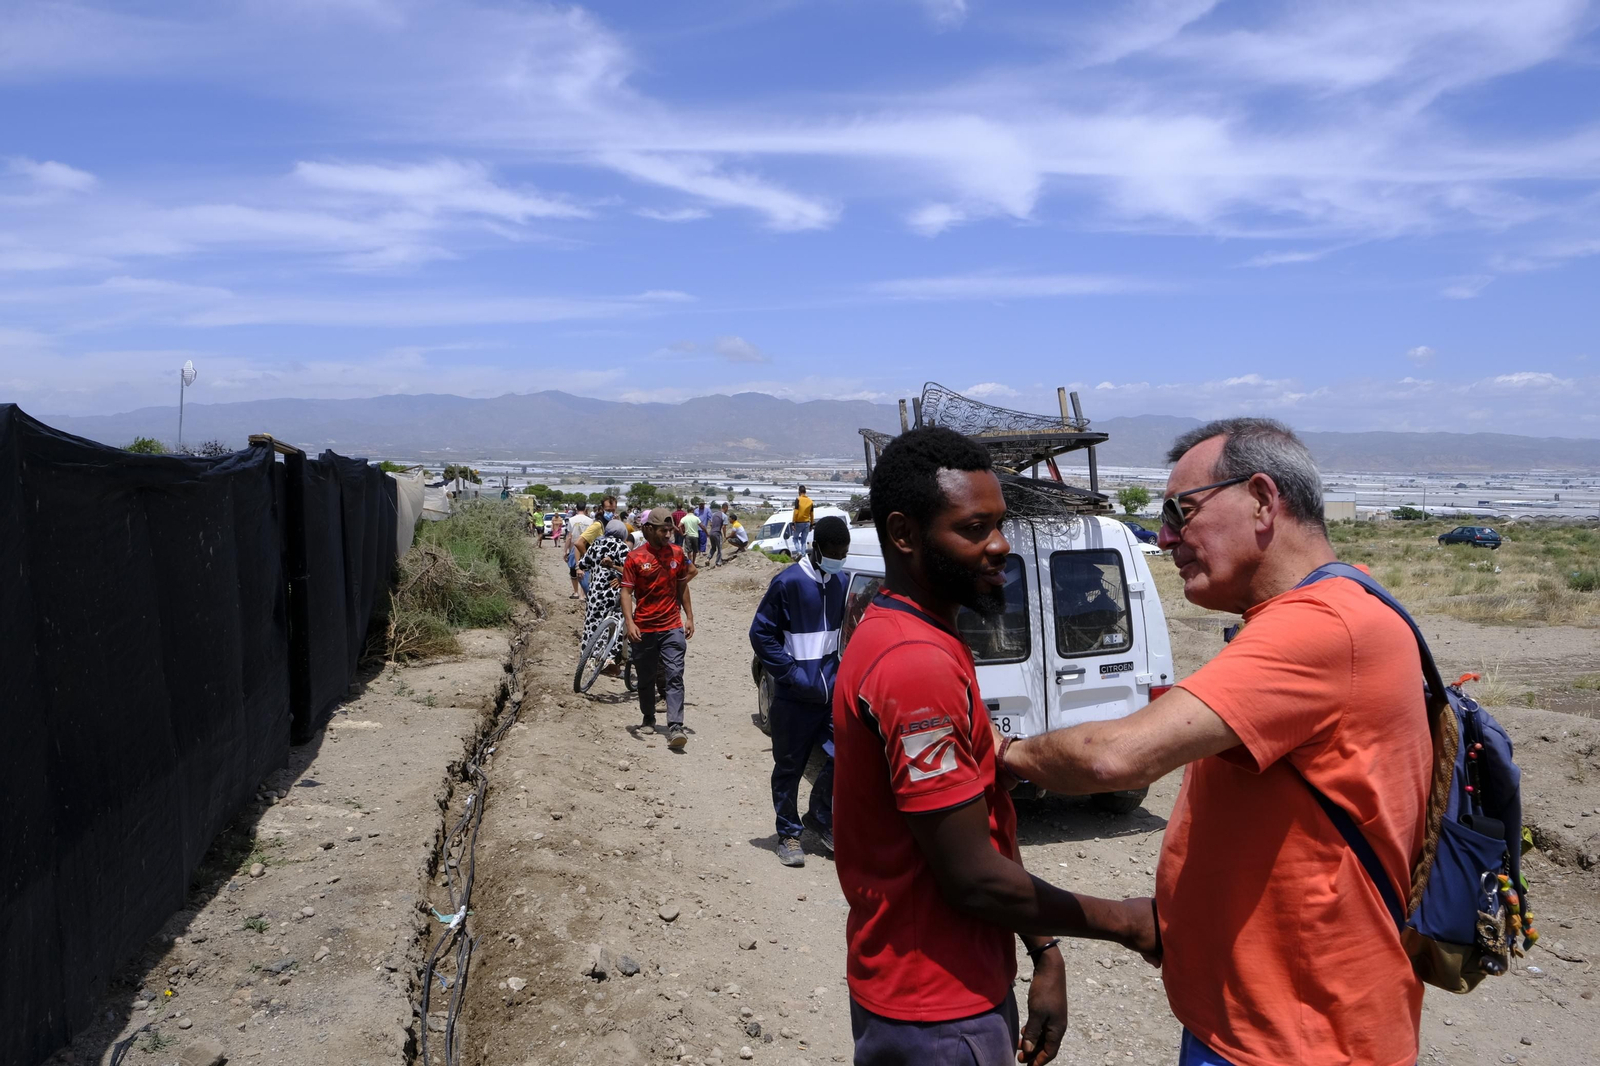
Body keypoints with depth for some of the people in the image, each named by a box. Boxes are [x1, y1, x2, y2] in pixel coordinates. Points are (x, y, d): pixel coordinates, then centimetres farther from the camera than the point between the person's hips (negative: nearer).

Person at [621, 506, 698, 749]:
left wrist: (689, 617, 11)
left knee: (675, 677, -10)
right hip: (644, 629, -1)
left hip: (672, 627, 1)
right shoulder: (635, 557, -6)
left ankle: (675, 728, -15)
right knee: (646, 679, 13)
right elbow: (626, 592, -7)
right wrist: (629, 622, -18)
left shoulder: (677, 553, 4)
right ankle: (649, 719, 34)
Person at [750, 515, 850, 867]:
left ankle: (820, 818, 22)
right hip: (795, 696, -5)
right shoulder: (789, 582, -12)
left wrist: (838, 669, 9)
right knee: (789, 767, 5)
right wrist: (791, 673, -13)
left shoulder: (840, 581, 7)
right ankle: (789, 834, 21)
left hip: (832, 689, 5)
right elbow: (761, 634, -9)